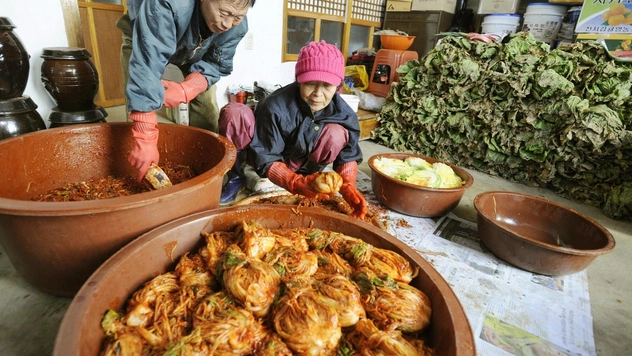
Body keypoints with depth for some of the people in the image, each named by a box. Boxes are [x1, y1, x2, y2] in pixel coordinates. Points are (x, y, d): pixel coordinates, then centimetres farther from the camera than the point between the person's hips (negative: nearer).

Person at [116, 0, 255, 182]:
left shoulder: (237, 27, -30)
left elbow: (216, 65, -20)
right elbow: (146, 69, -51)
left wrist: (186, 90, -42)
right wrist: (145, 140, -55)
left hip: (195, 53, 3)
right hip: (142, 41, -3)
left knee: (207, 108, -10)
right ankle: (140, 178, 0)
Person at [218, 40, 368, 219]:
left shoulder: (343, 113, -20)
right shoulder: (276, 107, -31)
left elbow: (348, 155, -12)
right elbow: (266, 159, -27)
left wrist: (348, 185, -32)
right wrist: (296, 183, -44)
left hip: (297, 165, 2)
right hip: (263, 152, -1)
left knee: (337, 134, -26)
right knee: (233, 112, -30)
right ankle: (235, 176, -9)